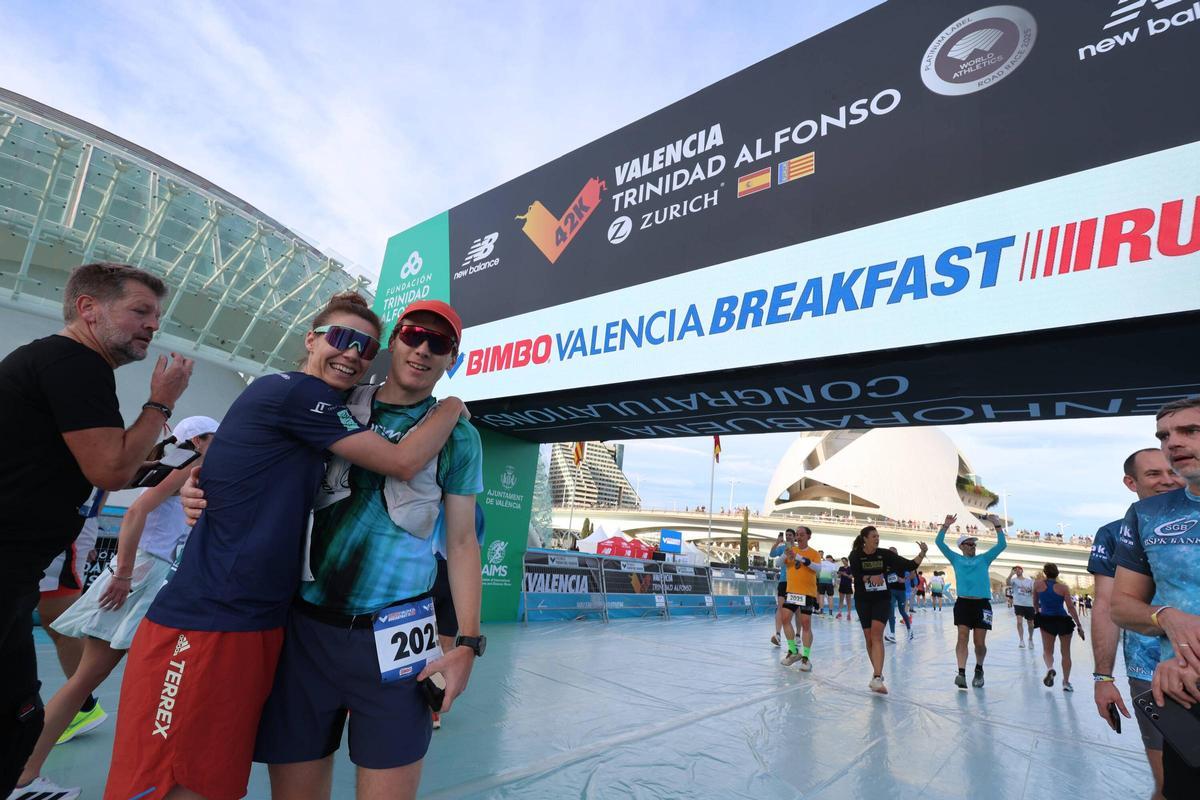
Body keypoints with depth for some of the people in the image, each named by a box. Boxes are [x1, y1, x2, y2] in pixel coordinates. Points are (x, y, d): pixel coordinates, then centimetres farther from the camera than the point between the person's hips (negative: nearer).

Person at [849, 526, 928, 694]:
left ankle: (877, 678, -25)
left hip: (882, 599, -1)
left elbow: (910, 565, -5)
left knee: (877, 634, -18)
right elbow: (856, 576, -13)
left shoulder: (885, 554, -2)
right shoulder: (856, 556, -3)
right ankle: (878, 673, 26)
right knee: (869, 637, 7)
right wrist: (870, 578, -30)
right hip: (863, 600, 1)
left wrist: (922, 553, -18)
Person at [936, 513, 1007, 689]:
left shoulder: (984, 559, 16)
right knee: (962, 637, -11)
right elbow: (939, 543, 7)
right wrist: (946, 525, -4)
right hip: (963, 603, -1)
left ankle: (979, 670, 27)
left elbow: (1002, 544, 10)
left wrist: (997, 525, -1)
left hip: (982, 604, 1)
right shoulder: (956, 559, 13)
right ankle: (961, 673, -15)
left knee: (980, 643, 3)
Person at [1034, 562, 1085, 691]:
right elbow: (1071, 608, -11)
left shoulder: (1038, 584, -5)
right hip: (1063, 621, 0)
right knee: (1066, 653, 15)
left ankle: (1049, 668, -20)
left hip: (1046, 621, 0)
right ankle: (1066, 682, 16)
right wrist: (1079, 626, -4)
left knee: (1047, 650, 11)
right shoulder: (1063, 587, -8)